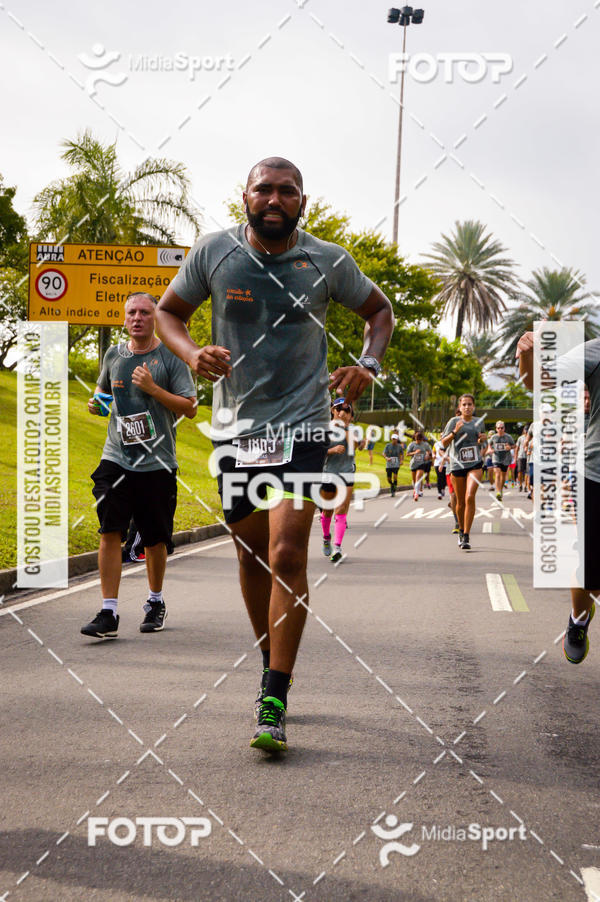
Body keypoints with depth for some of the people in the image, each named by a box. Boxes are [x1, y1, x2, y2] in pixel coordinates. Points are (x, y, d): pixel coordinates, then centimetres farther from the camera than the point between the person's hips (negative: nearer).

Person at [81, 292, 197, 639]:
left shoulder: (171, 357, -2)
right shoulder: (114, 355, 10)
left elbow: (190, 408, -6)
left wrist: (153, 388, -16)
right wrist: (96, 403, 4)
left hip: (157, 463, -2)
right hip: (116, 458, 3)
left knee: (155, 540, 7)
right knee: (109, 532, -9)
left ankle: (156, 602, 29)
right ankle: (109, 613, -8)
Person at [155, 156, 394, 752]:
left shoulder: (329, 261, -1)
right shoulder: (214, 252, 0)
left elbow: (379, 309, 15)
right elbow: (168, 311, 11)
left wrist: (368, 364, -3)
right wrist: (190, 353, -10)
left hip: (302, 425, -3)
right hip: (235, 427, 3)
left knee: (287, 553, -15)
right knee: (252, 556, 13)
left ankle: (274, 703, -11)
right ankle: (272, 668, 35)